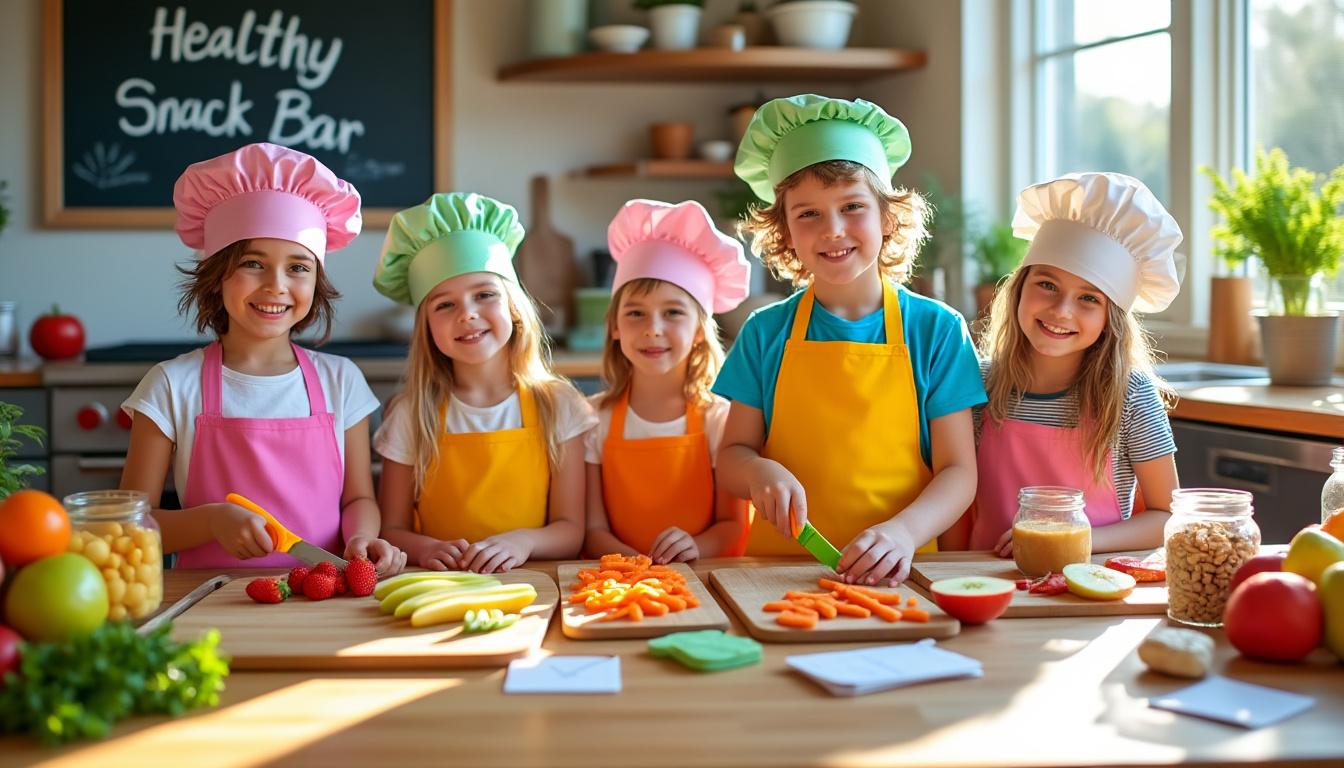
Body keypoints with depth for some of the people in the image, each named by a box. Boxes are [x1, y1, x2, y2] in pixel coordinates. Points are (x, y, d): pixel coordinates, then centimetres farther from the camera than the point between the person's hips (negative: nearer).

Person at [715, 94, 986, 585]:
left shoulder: (936, 329, 2)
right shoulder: (766, 333, 6)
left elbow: (958, 472, 0)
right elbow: (732, 457, 8)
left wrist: (904, 531, -18)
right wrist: (759, 472, -14)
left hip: (891, 574, -1)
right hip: (779, 571, 1)